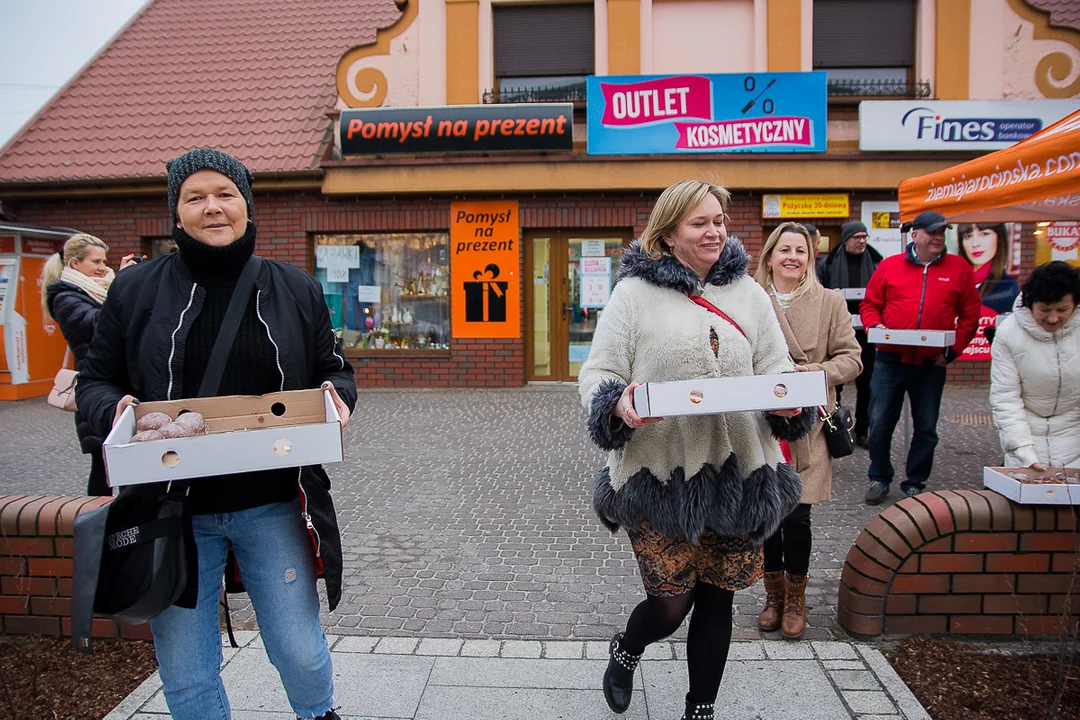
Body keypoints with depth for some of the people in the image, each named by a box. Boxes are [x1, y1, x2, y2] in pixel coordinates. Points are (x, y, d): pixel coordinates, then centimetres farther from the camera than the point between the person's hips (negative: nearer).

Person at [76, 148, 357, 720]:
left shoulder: (296, 289, 4)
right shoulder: (135, 289, 1)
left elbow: (333, 370, 11)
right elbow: (95, 380, 8)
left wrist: (337, 399, -11)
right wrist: (115, 410, -15)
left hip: (273, 506, 0)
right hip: (173, 507, 0)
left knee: (302, 655, 10)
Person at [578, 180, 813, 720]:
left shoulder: (748, 292, 10)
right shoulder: (634, 292, -2)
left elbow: (777, 369, 11)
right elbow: (597, 373, -3)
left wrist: (789, 402, -11)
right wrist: (619, 406, -24)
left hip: (737, 473, 4)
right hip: (661, 473, -3)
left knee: (717, 598, 12)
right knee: (672, 603, 2)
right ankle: (625, 651, 39)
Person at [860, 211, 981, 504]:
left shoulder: (959, 268, 4)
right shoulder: (889, 266, 3)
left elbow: (970, 315, 6)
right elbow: (869, 304, 8)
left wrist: (954, 349, -3)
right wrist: (874, 326, -11)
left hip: (932, 365, 1)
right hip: (890, 361, -1)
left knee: (926, 428, 8)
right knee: (880, 422, 2)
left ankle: (915, 484, 23)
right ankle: (879, 479, 20)